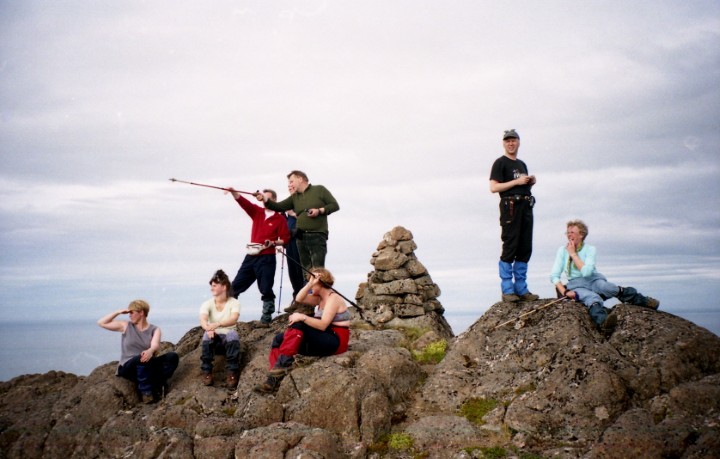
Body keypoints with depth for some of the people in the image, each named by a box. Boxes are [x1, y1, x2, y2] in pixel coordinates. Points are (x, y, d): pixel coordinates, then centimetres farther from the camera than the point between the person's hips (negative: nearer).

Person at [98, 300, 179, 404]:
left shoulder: (154, 329, 5)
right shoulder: (126, 326, 9)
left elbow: (155, 345, -17)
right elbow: (101, 323, 8)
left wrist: (150, 351, -41)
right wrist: (118, 312, 1)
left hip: (147, 367, 1)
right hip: (127, 367, -1)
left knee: (172, 357, -23)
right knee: (143, 358, -36)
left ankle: (155, 385, -33)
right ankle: (146, 392, -32)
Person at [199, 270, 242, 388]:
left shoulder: (234, 303, -5)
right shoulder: (207, 304, -1)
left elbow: (233, 319, -26)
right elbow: (202, 320, -21)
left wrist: (217, 324, -46)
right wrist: (208, 328, -46)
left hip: (228, 339, -1)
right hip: (214, 339, 1)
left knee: (232, 334, -35)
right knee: (207, 334, -33)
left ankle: (231, 374, -30)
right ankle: (207, 372, -25)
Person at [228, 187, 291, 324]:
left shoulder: (280, 218, -1)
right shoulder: (257, 212, 11)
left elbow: (285, 238, -2)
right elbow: (242, 201, -2)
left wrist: (274, 243, -19)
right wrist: (233, 192, -19)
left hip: (267, 258, -5)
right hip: (251, 256, 5)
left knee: (266, 289, -4)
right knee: (235, 285, 4)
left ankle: (267, 315, 7)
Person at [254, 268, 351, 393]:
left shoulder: (332, 298, -10)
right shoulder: (320, 297, 17)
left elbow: (323, 325, -22)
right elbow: (299, 299, 2)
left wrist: (302, 317, -27)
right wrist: (310, 285, -8)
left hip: (336, 341, -9)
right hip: (324, 338, 9)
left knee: (298, 326, -29)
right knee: (279, 339, -2)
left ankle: (283, 364, -31)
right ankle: (274, 379, -17)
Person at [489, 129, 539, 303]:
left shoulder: (522, 164, 23)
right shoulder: (500, 163, 0)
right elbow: (493, 187, -11)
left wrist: (530, 183, 8)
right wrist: (517, 181, -13)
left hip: (526, 206, 8)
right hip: (510, 206, -8)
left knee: (525, 249, 7)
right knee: (510, 249, -9)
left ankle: (521, 289, 12)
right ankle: (507, 290, -7)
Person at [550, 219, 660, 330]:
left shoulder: (590, 249, 0)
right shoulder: (562, 250, 6)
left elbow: (586, 272, -16)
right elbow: (554, 275, 2)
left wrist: (573, 254, -12)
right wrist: (564, 292, -14)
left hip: (593, 280, 0)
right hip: (576, 285, 0)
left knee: (606, 287, -36)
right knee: (592, 298, -36)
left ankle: (645, 301, -29)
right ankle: (602, 321, -68)